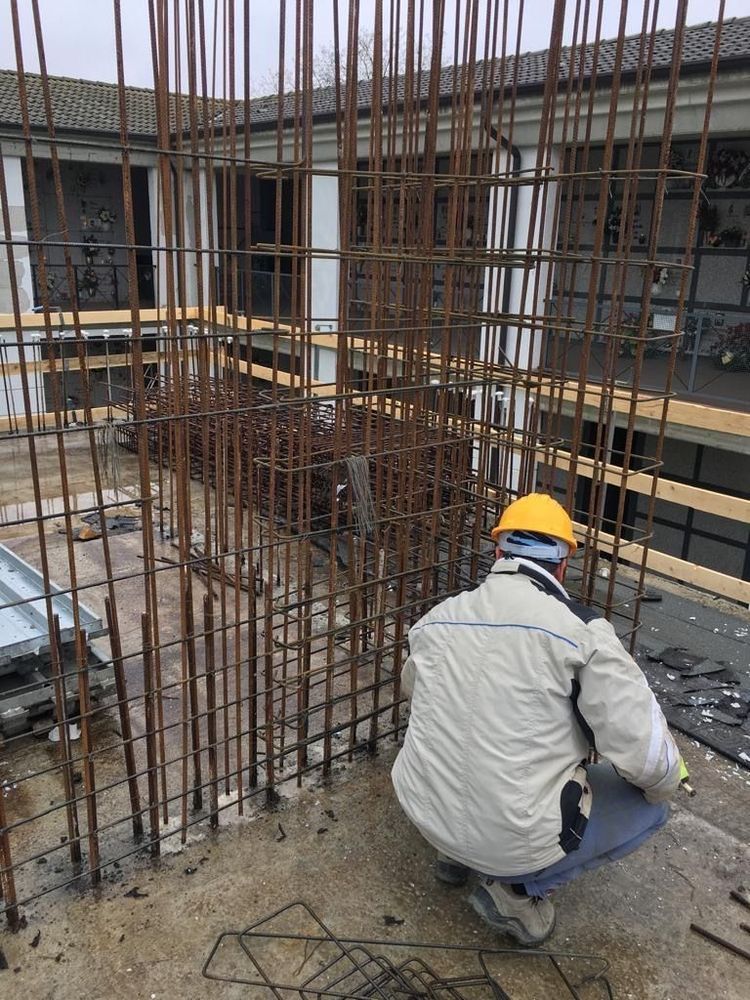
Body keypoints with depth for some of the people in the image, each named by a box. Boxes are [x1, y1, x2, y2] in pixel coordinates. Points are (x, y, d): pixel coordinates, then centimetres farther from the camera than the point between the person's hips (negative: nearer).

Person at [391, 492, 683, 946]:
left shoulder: (438, 618, 1)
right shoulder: (581, 629, -16)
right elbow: (643, 752, -17)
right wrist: (664, 784, 7)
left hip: (428, 816, 6)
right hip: (519, 841, -6)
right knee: (651, 802, 15)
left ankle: (459, 855, 20)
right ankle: (519, 887, 7)